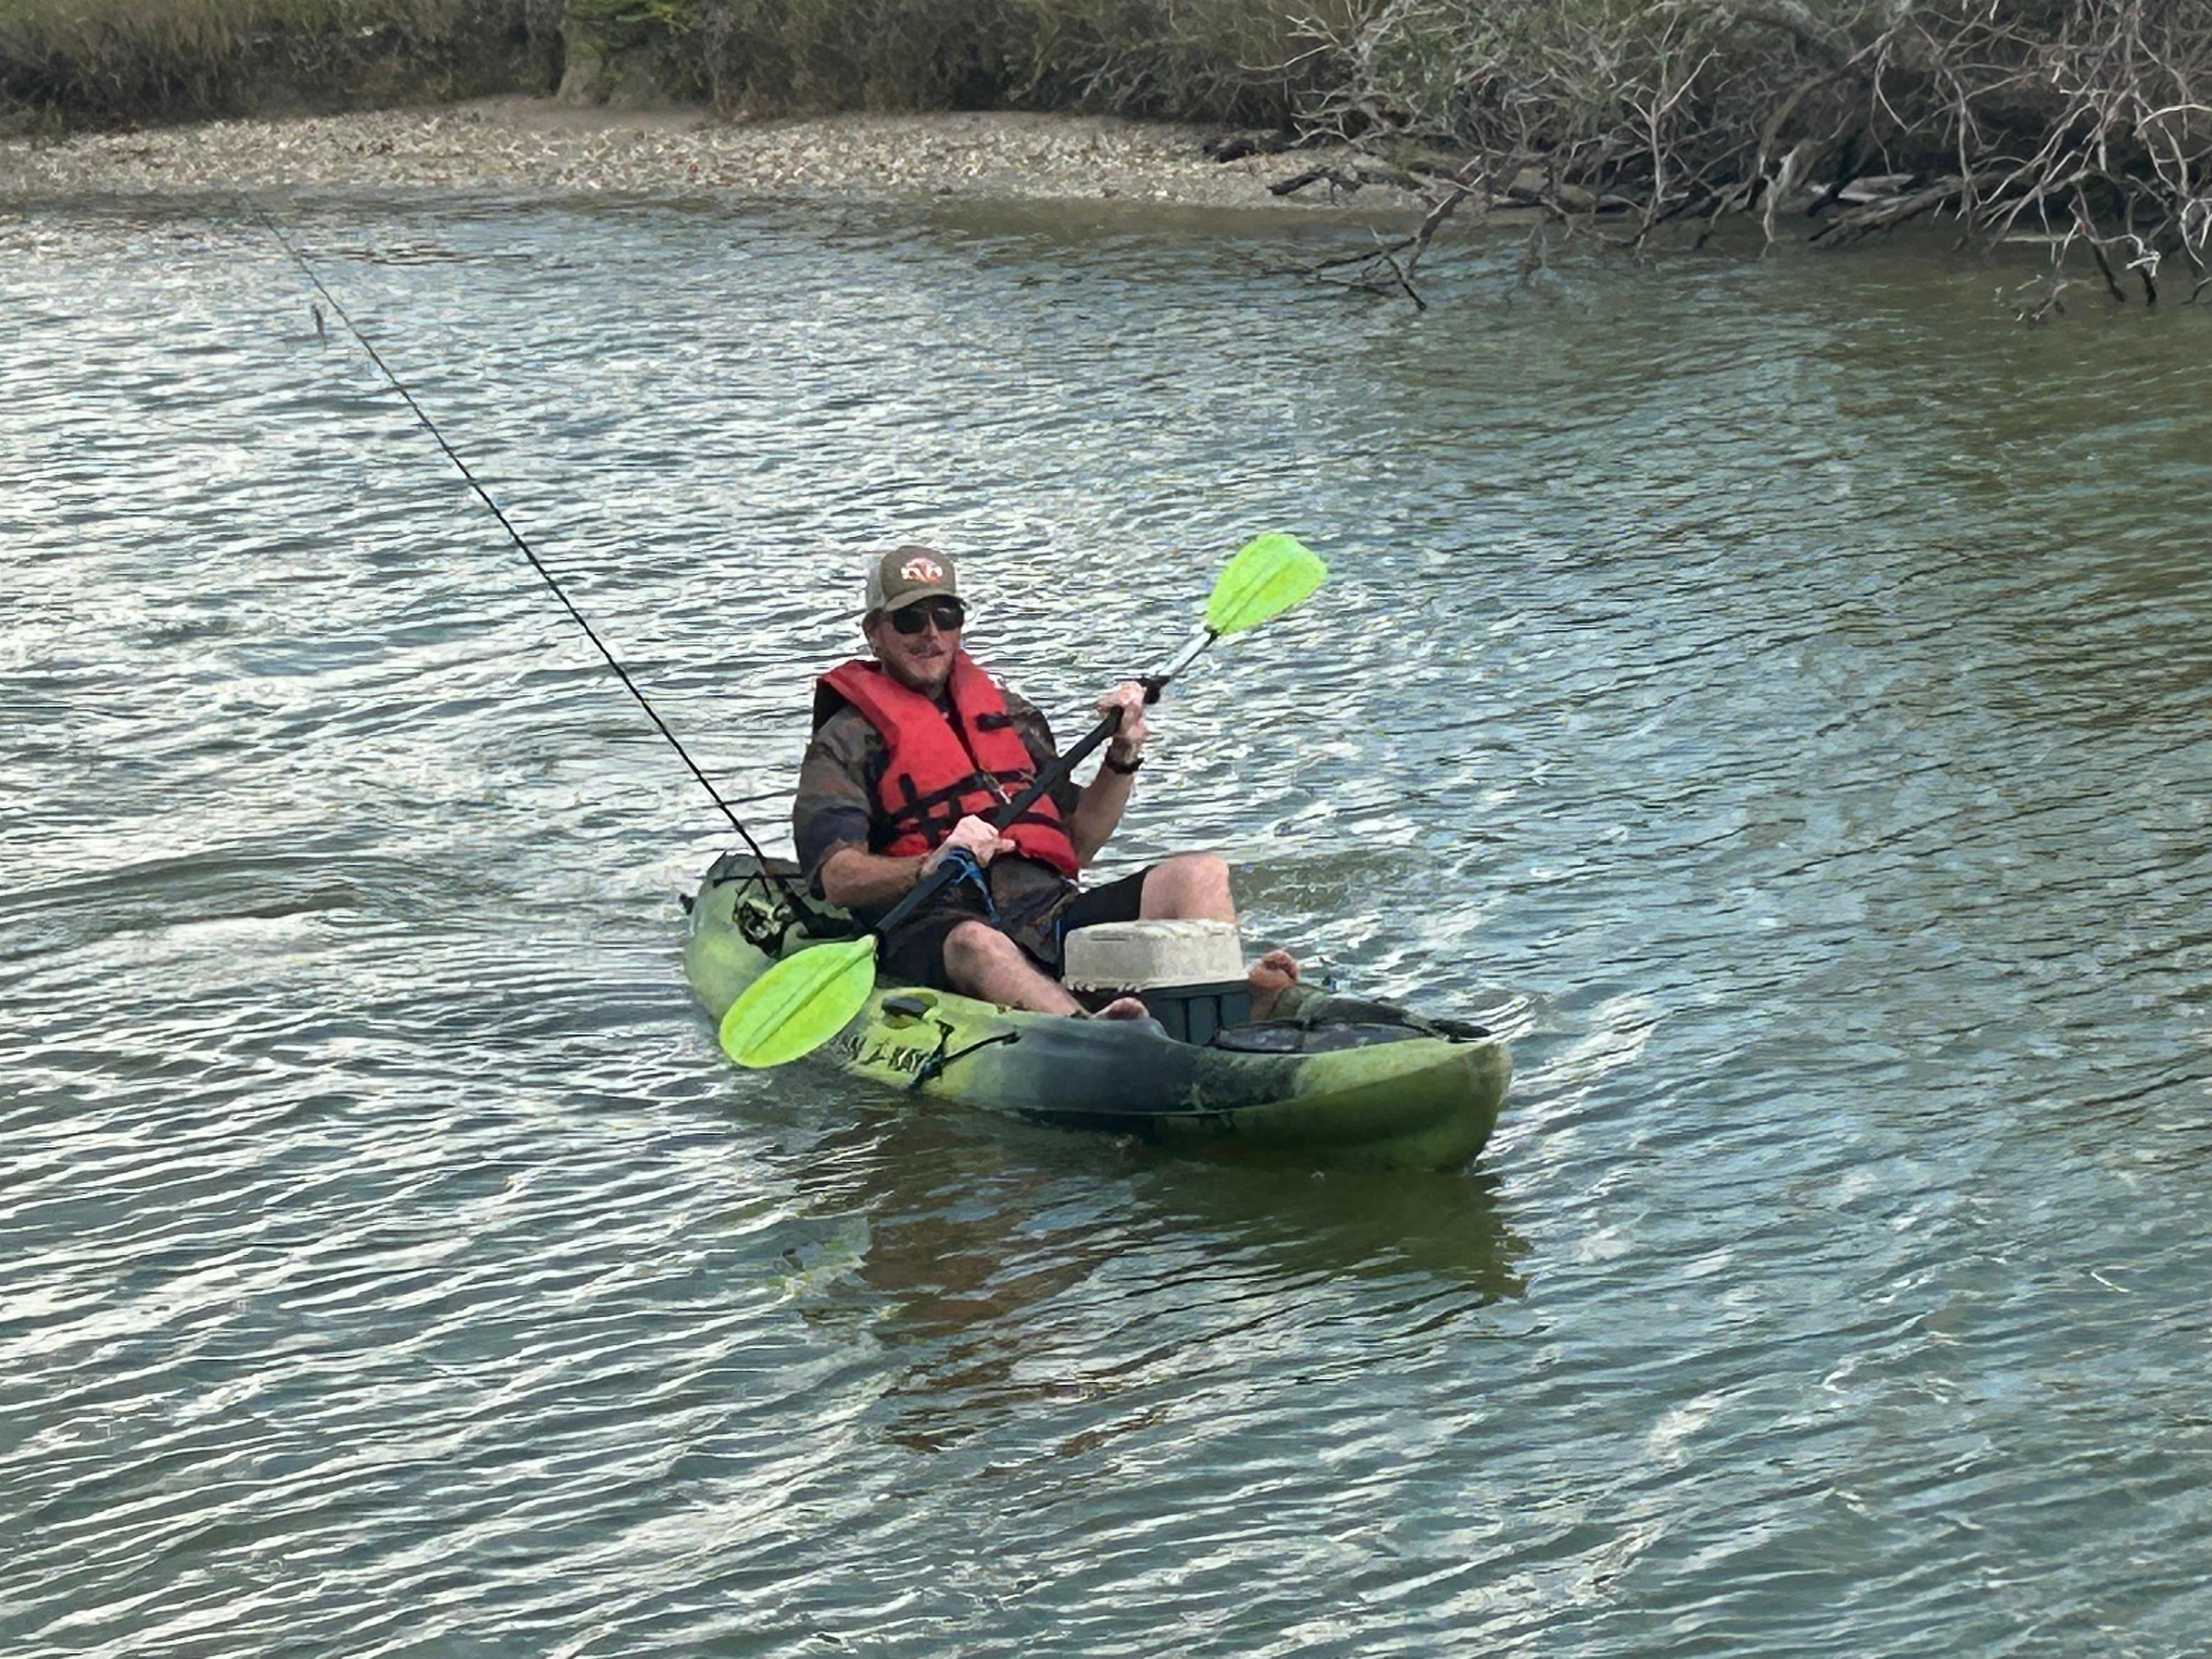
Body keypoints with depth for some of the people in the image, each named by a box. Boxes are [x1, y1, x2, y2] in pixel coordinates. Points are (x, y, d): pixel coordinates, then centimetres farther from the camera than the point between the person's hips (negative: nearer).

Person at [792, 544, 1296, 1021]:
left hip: (1051, 912, 6)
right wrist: (931, 865, -22)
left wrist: (1122, 758, 13)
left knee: (1202, 874, -11)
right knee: (977, 946, -40)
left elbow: (1077, 847, 27)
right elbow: (836, 878, -5)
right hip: (935, 929, -6)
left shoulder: (1009, 713, 28)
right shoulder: (848, 738, 11)